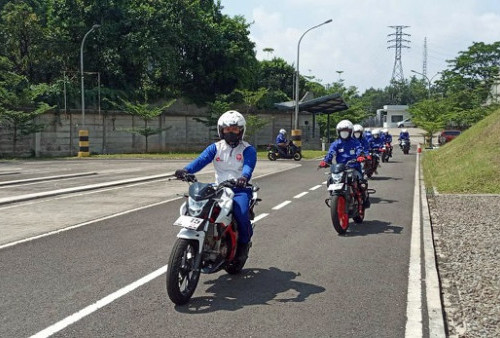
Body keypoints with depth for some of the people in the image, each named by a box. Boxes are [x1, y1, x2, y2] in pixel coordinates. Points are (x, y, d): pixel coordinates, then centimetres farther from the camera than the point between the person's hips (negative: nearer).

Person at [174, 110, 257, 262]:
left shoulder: (248, 150, 2)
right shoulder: (215, 147, 12)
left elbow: (248, 166, -17)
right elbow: (201, 160, -5)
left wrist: (244, 177, -42)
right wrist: (186, 170, -25)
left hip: (240, 189, -3)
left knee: (241, 212, -31)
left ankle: (244, 243, -2)